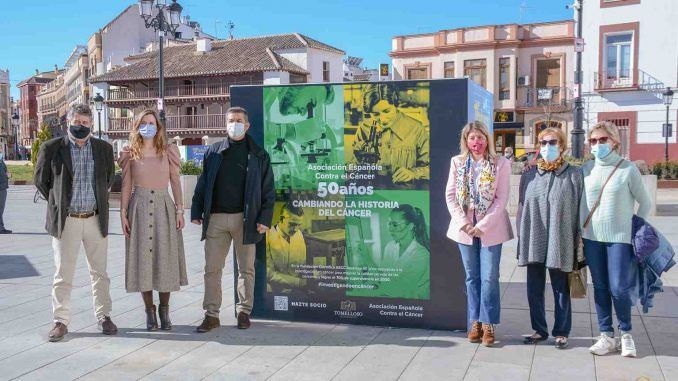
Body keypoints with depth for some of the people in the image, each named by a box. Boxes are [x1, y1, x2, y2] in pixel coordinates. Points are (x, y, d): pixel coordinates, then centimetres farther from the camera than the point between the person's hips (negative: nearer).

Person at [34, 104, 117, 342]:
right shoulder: (52, 148, -2)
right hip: (65, 221, -2)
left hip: (95, 219, 2)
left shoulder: (104, 148, 4)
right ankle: (61, 321, 14)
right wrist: (57, 203, 9)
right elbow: (40, 179, 8)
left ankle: (103, 316, 20)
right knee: (63, 275, 4)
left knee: (99, 272, 9)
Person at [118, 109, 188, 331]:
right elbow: (126, 186, 7)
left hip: (163, 207, 0)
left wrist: (179, 210, -1)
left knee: (165, 258, 2)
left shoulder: (168, 152, 7)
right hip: (139, 207, 0)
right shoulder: (131, 154, 7)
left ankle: (164, 310, 13)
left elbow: (175, 183, 6)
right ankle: (149, 311, 11)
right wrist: (123, 213, 0)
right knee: (142, 258, 1)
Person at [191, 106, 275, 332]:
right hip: (216, 218, 2)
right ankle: (211, 315, 11)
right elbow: (202, 184, 11)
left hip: (245, 219, -1)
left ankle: (244, 311, 21)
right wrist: (196, 212, 5)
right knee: (212, 268, 3)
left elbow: (268, 190, 2)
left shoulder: (258, 155, 4)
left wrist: (265, 218, -6)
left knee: (246, 268, 8)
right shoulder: (213, 152, 10)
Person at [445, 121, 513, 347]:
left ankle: (488, 324, 11)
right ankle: (475, 322, 21)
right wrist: (463, 223, -9)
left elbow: (501, 199, -7)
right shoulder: (457, 162, 4)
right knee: (472, 277, 11)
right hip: (464, 228, 3)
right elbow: (450, 195, 2)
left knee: (489, 277, -1)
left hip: (490, 228, -2)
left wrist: (482, 225, -14)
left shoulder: (500, 164, -4)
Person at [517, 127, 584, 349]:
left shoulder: (574, 175, -1)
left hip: (560, 242, -3)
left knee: (560, 290, 7)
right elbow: (521, 207, 10)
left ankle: (561, 332, 22)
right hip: (533, 243, 3)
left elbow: (580, 209, 0)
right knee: (534, 289, 10)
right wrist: (521, 237, 6)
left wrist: (578, 243, -3)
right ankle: (539, 330, 25)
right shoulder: (529, 175, 7)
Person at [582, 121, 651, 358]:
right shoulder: (586, 169, 4)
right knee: (600, 288, 8)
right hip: (592, 238, 3)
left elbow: (646, 203, 3)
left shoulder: (628, 169, -6)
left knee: (619, 288, -4)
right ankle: (606, 336, 20)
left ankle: (626, 334, 20)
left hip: (620, 238, -3)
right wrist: (580, 231, 7)